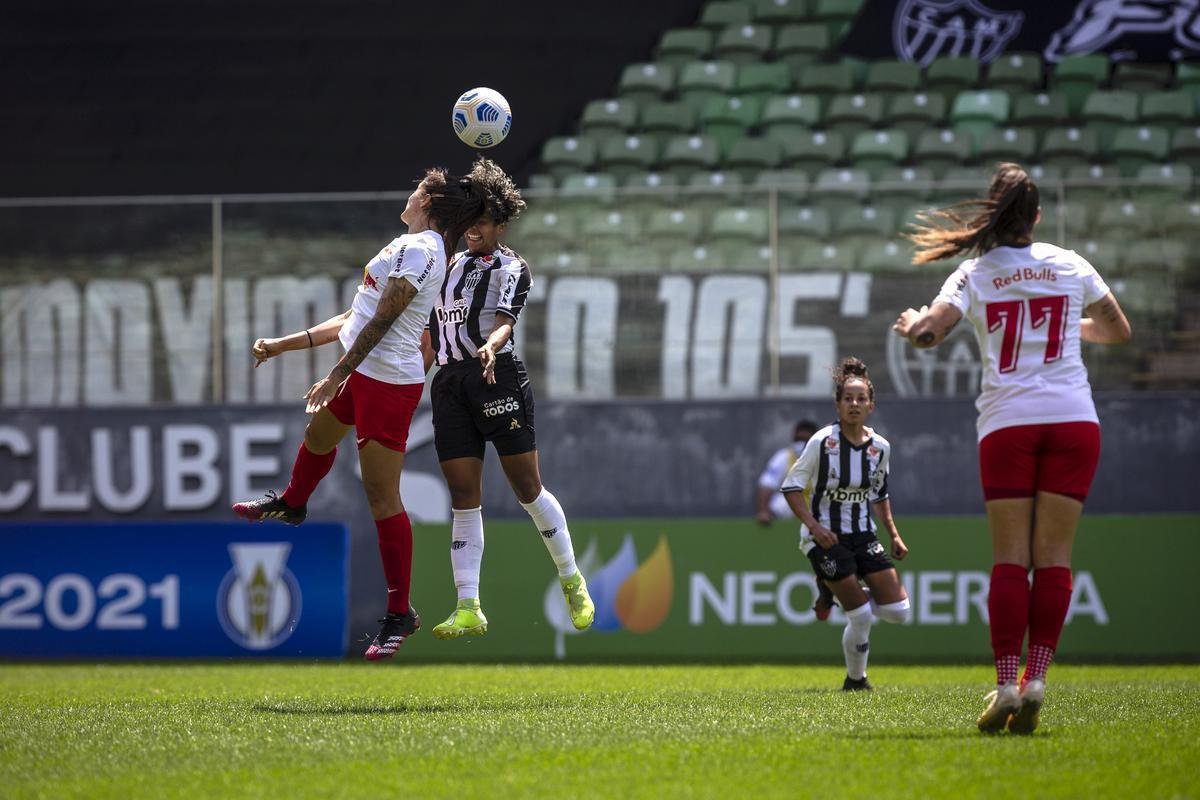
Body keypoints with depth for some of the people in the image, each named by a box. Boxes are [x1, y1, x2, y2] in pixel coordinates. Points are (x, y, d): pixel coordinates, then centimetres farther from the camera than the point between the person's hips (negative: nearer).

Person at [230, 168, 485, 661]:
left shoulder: (419, 249, -16)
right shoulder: (415, 248, 16)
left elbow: (380, 321, -21)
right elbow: (354, 320, 20)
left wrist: (335, 376, -21)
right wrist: (284, 345, 23)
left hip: (387, 386, -10)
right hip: (367, 376, 10)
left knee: (382, 496, -9)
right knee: (318, 434, 34)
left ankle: (399, 614, -3)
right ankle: (291, 504, 66)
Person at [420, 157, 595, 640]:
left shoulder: (511, 268, 1)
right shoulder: (451, 266, 19)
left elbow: (504, 321, -17)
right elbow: (430, 337, 25)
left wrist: (491, 345, -38)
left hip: (497, 378, -5)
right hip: (450, 383, 5)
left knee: (527, 489, -3)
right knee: (464, 497, -1)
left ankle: (572, 581, 14)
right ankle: (468, 609, -4)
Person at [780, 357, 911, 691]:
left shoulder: (880, 447, 1)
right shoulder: (822, 442, -14)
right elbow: (791, 487, -10)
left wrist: (894, 535, 11)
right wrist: (813, 525, -23)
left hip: (862, 535, 5)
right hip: (825, 537, -5)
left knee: (899, 611, -3)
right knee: (861, 616, -11)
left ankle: (843, 595, 24)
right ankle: (855, 679, 13)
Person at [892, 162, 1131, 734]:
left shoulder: (974, 275, 2)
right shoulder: (1070, 265, 9)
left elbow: (926, 333, -10)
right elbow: (1118, 331, 21)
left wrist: (911, 323, 13)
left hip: (1006, 423, -1)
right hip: (1072, 419, 1)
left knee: (1009, 559, -1)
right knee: (1054, 557, 0)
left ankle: (1007, 682, -11)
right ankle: (1036, 678, -10)